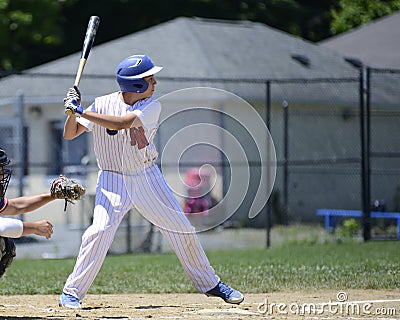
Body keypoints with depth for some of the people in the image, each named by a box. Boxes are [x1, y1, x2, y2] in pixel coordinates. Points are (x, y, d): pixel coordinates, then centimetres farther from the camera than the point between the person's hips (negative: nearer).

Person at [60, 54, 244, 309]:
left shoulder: (152, 107, -8)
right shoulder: (103, 104, -7)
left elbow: (125, 122, -26)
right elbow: (70, 134, -3)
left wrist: (82, 112, -28)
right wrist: (74, 110, -23)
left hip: (148, 178, 2)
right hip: (113, 180, -2)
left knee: (183, 229, 3)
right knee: (100, 231, -20)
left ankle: (209, 283, 21)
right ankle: (72, 293, -8)